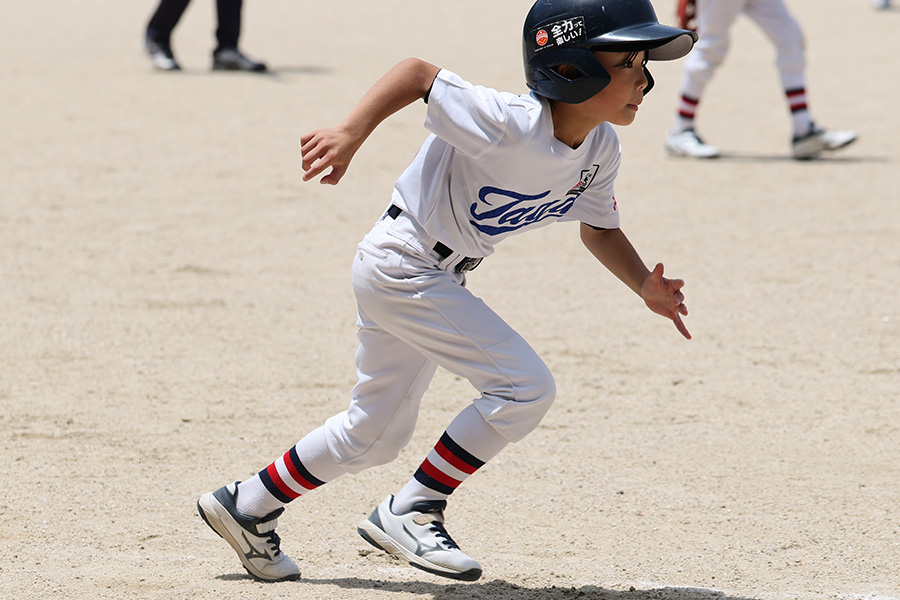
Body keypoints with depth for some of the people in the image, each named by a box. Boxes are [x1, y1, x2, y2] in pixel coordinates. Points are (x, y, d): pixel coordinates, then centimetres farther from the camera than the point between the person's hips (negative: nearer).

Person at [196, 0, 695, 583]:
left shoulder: (600, 150, -4)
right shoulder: (510, 125, -29)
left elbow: (599, 228, 10)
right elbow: (417, 74, -24)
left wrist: (646, 284, -6)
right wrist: (349, 135, -32)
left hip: (438, 278, 9)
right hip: (400, 264, -9)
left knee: (376, 436, 19)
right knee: (525, 386, -16)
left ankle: (248, 504, 33)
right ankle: (411, 512, -4)